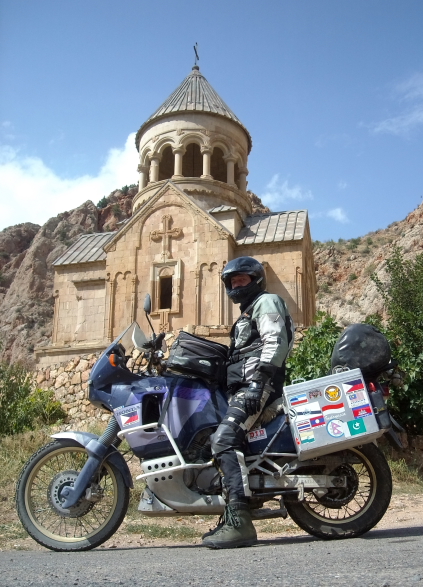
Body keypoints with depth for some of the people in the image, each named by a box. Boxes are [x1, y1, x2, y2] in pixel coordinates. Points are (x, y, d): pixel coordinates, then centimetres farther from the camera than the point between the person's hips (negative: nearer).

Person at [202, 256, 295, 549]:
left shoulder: (266, 301, 4)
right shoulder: (248, 313, 35)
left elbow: (276, 341, -13)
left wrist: (258, 381, -25)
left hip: (259, 385, -11)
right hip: (243, 387, 11)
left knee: (224, 438, -26)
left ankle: (239, 522, -34)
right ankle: (231, 518, 11)